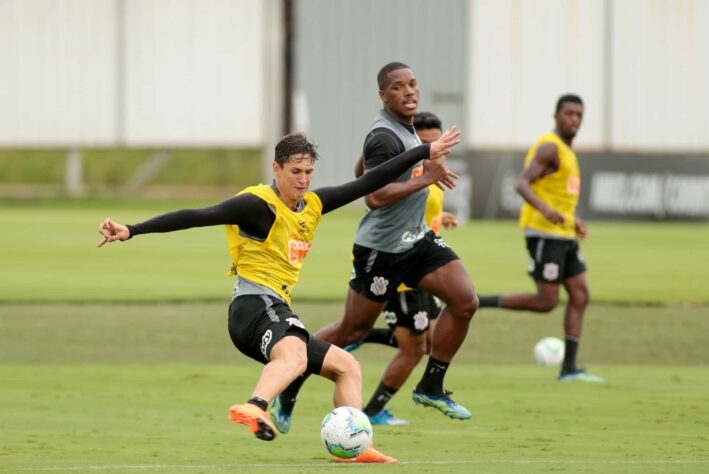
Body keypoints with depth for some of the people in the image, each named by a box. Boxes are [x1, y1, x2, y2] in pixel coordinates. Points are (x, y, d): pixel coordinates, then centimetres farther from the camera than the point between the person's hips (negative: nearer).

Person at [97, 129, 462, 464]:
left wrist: (425, 153, 22)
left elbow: (367, 184, 20)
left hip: (277, 313, 10)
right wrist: (132, 230, -24)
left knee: (347, 366, 17)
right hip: (255, 305, -10)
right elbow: (196, 216, -17)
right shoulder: (259, 205, -9)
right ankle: (254, 409, -68)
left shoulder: (313, 205, 15)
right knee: (295, 356, -40)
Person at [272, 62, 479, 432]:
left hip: (415, 238, 9)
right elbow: (373, 196, -31)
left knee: (465, 302, -5)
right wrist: (424, 179, -25)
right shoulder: (384, 136, -21)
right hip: (381, 246, -9)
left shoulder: (405, 127, 10)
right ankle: (287, 391, 18)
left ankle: (430, 388, 7)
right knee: (353, 330, 2)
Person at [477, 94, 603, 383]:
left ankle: (569, 368, 3)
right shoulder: (549, 147, -12)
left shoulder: (566, 150, 19)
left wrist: (573, 219, 26)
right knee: (546, 302, -11)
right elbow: (522, 184, -21)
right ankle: (475, 304, -1)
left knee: (580, 296, 3)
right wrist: (546, 210, -36)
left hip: (564, 235, 10)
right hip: (544, 233, -10)